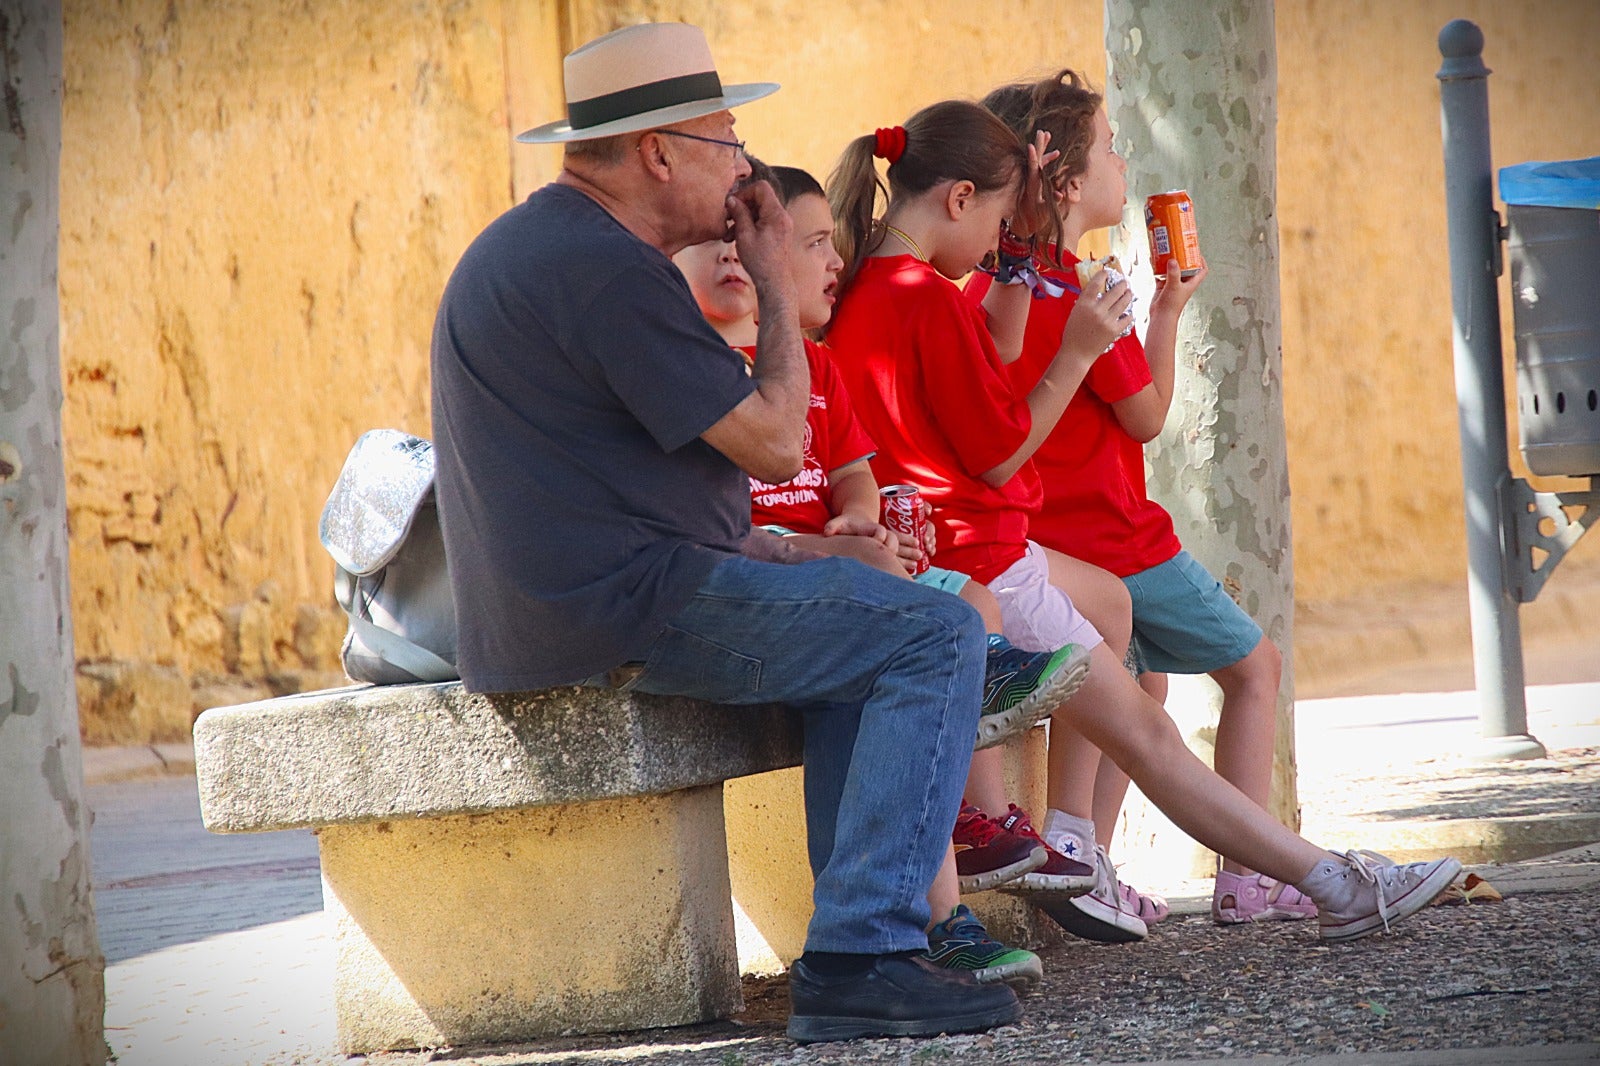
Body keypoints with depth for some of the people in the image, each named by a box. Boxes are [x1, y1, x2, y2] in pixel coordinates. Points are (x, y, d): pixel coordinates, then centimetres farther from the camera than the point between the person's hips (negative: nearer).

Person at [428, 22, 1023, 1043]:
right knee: (938, 634, -11)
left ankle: (858, 928, 20)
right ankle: (857, 961, -17)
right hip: (617, 610, -11)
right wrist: (776, 282, -1)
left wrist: (751, 549, 16)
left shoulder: (529, 244, 18)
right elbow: (776, 443, -14)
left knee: (862, 614, 25)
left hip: (546, 608, 11)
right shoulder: (608, 270, -17)